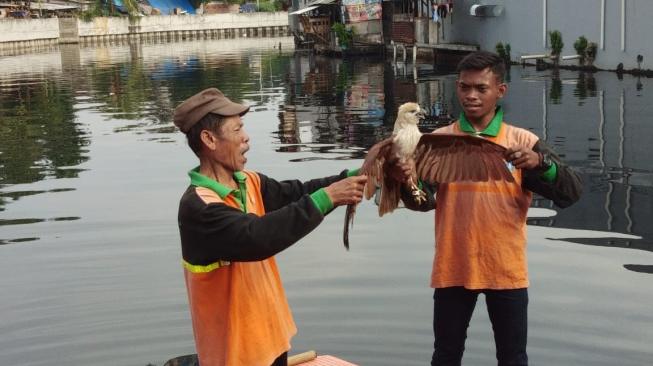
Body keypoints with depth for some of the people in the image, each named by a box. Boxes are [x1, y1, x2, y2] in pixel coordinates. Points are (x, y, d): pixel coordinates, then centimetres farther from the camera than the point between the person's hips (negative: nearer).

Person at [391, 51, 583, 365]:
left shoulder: (523, 141, -2)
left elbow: (571, 193, -9)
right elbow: (424, 202, -10)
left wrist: (539, 163, -27)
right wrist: (408, 183, -32)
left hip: (506, 270, 0)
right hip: (453, 268, 1)